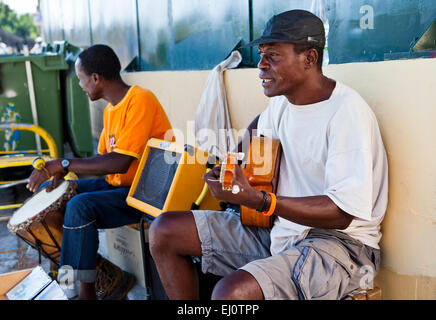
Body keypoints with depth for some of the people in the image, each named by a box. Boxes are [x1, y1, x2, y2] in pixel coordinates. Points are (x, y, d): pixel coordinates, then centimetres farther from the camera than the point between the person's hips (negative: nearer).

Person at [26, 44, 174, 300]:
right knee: (46, 192, 8)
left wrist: (63, 163, -21)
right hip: (116, 184, 10)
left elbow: (120, 163, -27)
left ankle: (87, 291, -14)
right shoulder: (111, 110, 11)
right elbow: (103, 158, 17)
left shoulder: (140, 100, -18)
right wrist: (64, 172, 0)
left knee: (80, 207, -30)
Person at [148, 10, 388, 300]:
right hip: (280, 229, 8)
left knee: (231, 291, -35)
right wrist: (233, 167, 13)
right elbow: (258, 128, 32)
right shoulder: (283, 100, 6)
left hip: (339, 242, -8)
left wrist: (256, 200, -32)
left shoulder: (347, 110, -19)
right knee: (164, 231, 2)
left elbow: (341, 214, -24)